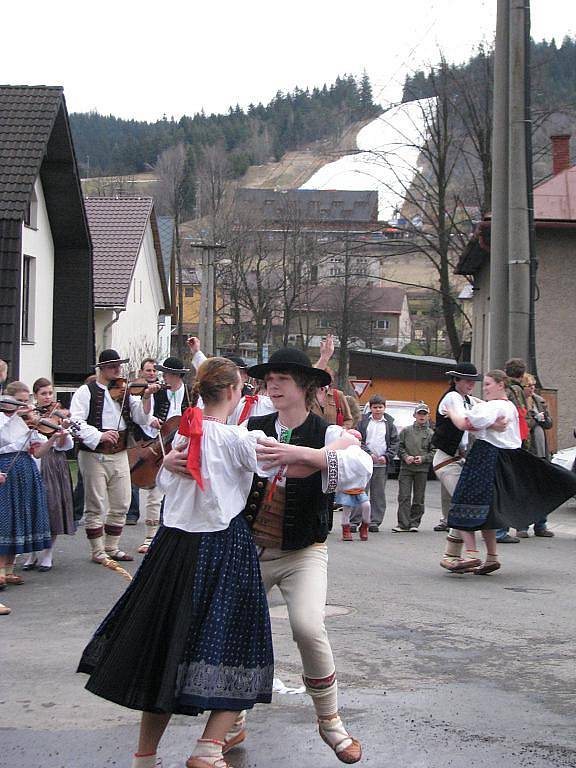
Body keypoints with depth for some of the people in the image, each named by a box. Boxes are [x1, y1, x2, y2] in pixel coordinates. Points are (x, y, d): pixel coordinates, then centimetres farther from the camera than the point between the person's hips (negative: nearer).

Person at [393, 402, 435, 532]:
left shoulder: (430, 434, 5)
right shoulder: (406, 431, 8)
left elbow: (433, 452, 4)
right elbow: (400, 447, 9)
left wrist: (423, 458, -11)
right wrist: (406, 457, -8)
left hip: (422, 469, 0)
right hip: (406, 468, 0)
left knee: (418, 498, 5)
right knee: (404, 497, -5)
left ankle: (414, 523, 14)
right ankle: (403, 524, -3)